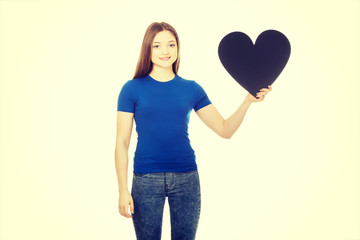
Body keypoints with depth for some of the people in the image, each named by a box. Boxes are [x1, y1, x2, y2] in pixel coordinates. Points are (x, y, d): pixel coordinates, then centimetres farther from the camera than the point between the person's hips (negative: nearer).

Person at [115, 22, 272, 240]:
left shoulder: (191, 89, 6)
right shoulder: (132, 89, 0)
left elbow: (225, 130, 4)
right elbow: (122, 142, -2)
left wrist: (248, 101, -11)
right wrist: (123, 190, -8)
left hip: (186, 179, 2)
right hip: (146, 180, -2)